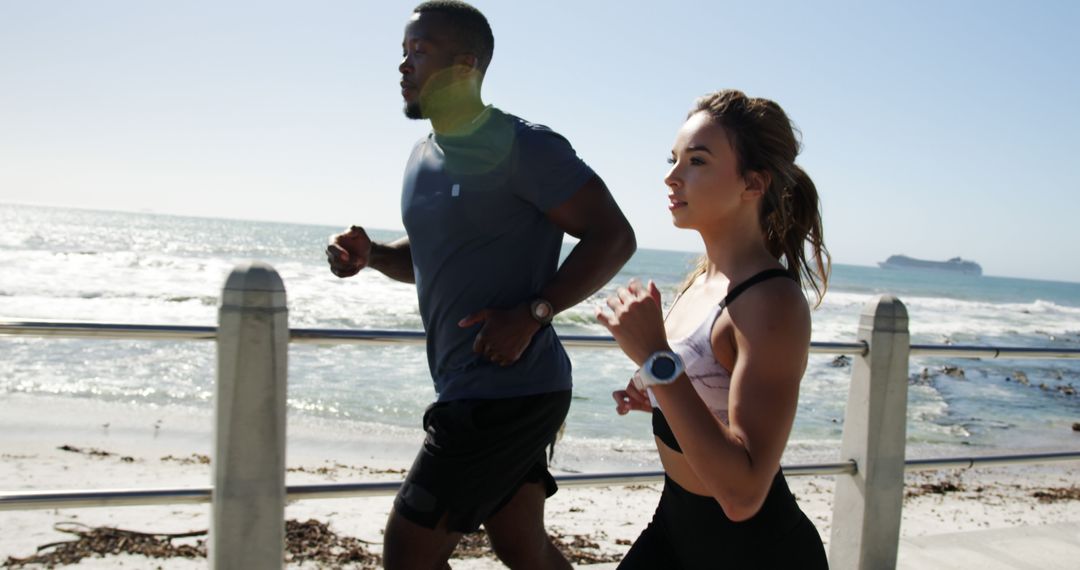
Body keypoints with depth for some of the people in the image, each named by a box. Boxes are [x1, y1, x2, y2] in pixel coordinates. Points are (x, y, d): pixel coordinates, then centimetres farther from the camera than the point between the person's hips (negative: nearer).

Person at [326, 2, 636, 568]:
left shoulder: (521, 145, -14)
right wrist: (370, 253, 5)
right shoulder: (423, 157, 13)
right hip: (466, 390, 9)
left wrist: (533, 312, -25)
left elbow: (613, 236, -16)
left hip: (508, 393, -9)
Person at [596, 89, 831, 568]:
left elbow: (742, 494, -30)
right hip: (676, 523, 8)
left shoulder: (772, 302, -23)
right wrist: (654, 397, 1)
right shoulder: (701, 280, 2)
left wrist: (656, 359, -32)